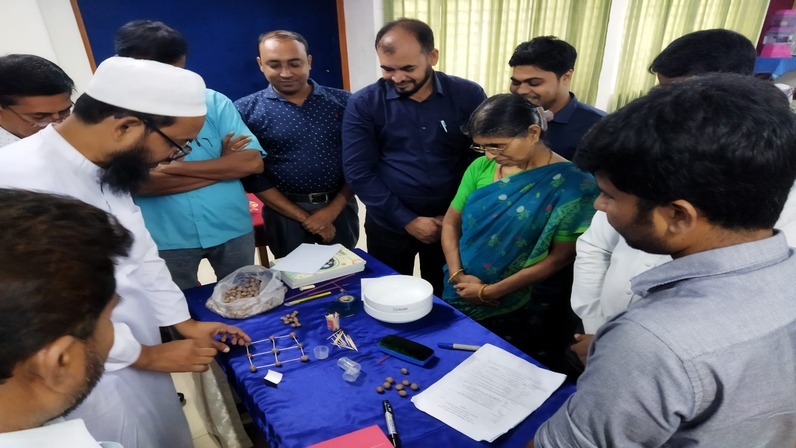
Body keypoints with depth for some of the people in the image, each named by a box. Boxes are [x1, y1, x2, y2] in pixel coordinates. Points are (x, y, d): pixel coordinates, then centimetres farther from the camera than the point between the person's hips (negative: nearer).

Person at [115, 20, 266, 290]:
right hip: (166, 237, -1)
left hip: (231, 227, 1)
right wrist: (222, 165, -18)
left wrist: (173, 167, -20)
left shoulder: (213, 102, -4)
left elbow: (252, 162, -14)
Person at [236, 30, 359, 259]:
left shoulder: (342, 101, 1)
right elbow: (253, 175, -6)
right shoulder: (245, 111, -4)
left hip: (340, 207, 2)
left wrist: (334, 208, -9)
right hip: (286, 212, -1)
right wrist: (303, 217, -11)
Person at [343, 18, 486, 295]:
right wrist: (407, 220, -14)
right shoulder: (363, 104, -9)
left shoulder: (468, 96, -6)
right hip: (389, 225, 0)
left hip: (453, 222, 1)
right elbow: (358, 172, -11)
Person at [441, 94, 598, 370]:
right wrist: (457, 275, -13)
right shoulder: (481, 168, -3)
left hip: (524, 312, -4)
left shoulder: (570, 182, -17)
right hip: (461, 300, 5)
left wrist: (489, 292, -17)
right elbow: (451, 222, 2)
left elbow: (561, 256, -17)